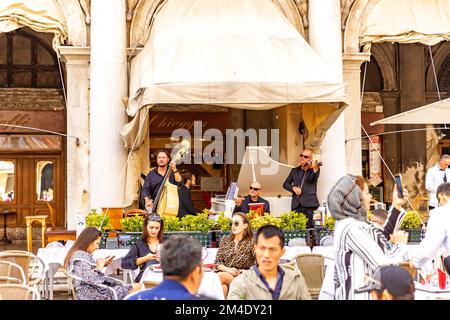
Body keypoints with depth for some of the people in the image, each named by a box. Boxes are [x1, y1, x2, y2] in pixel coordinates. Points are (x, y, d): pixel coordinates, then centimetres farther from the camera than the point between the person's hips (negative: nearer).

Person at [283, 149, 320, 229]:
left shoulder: (314, 169, 7)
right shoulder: (295, 171, 21)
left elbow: (311, 179, -13)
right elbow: (285, 184, 18)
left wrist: (315, 170, -34)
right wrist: (293, 188, -3)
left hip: (309, 204, -3)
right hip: (296, 204, 3)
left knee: (309, 227, -11)